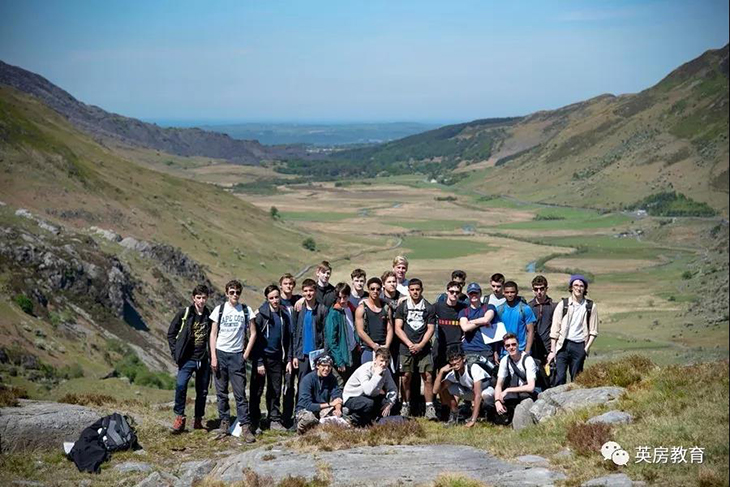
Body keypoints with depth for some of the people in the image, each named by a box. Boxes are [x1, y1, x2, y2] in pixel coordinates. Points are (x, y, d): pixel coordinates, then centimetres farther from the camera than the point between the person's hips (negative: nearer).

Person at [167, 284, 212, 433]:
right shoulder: (184, 313, -2)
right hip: (188, 359, -3)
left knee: (202, 391, 8)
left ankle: (198, 420, 21)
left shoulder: (209, 315, 5)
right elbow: (171, 333, 4)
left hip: (204, 360, 3)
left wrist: (212, 354, 6)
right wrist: (176, 353, -3)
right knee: (180, 386, -20)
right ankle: (179, 417, -6)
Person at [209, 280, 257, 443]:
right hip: (220, 353, 1)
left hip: (237, 355, -1)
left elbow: (253, 333, 7)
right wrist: (213, 357, -4)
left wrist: (246, 354, -1)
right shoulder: (219, 309, 5)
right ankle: (225, 422, 16)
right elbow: (213, 334, 4)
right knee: (221, 392, 6)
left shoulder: (246, 310, 4)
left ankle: (245, 426, -5)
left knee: (240, 393, -5)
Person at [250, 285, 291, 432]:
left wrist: (288, 360, 6)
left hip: (276, 358, 4)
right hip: (262, 357, -4)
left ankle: (274, 420, 14)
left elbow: (287, 339, 12)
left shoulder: (284, 315, 7)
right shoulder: (261, 314, -8)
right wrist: (259, 362, -14)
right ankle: (254, 421, 9)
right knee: (257, 391, 2)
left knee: (275, 391, 7)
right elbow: (255, 339, -10)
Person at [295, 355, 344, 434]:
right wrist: (330, 404, -23)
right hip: (305, 410, -5)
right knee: (309, 418, -38)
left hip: (323, 410, 5)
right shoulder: (307, 379, -17)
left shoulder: (332, 379, 0)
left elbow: (337, 396, -11)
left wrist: (338, 409, -34)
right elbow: (307, 405, -23)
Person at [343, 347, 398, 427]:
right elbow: (368, 391, -42)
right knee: (369, 403, -38)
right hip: (351, 398, -7)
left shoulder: (386, 371, -6)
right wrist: (377, 374, -36)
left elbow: (393, 390, -3)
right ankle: (354, 418, -9)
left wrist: (389, 404, -21)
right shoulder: (365, 369, -27)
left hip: (371, 397, 7)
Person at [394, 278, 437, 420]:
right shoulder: (402, 307, 7)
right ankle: (405, 405, 13)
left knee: (427, 377, -5)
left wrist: (420, 345, -9)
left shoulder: (428, 308, 7)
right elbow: (398, 328, 2)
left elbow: (431, 328, 3)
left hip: (423, 348, 0)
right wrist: (410, 344, -9)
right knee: (405, 377, 1)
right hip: (406, 348, 0)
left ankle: (429, 407, -2)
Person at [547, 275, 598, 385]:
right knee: (560, 377, -11)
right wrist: (552, 350, -1)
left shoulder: (590, 306, 7)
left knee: (576, 379, 3)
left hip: (579, 346, 1)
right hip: (563, 345, -1)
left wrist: (587, 348, -4)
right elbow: (554, 330, 4)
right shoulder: (563, 304, 5)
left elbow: (593, 331, 9)